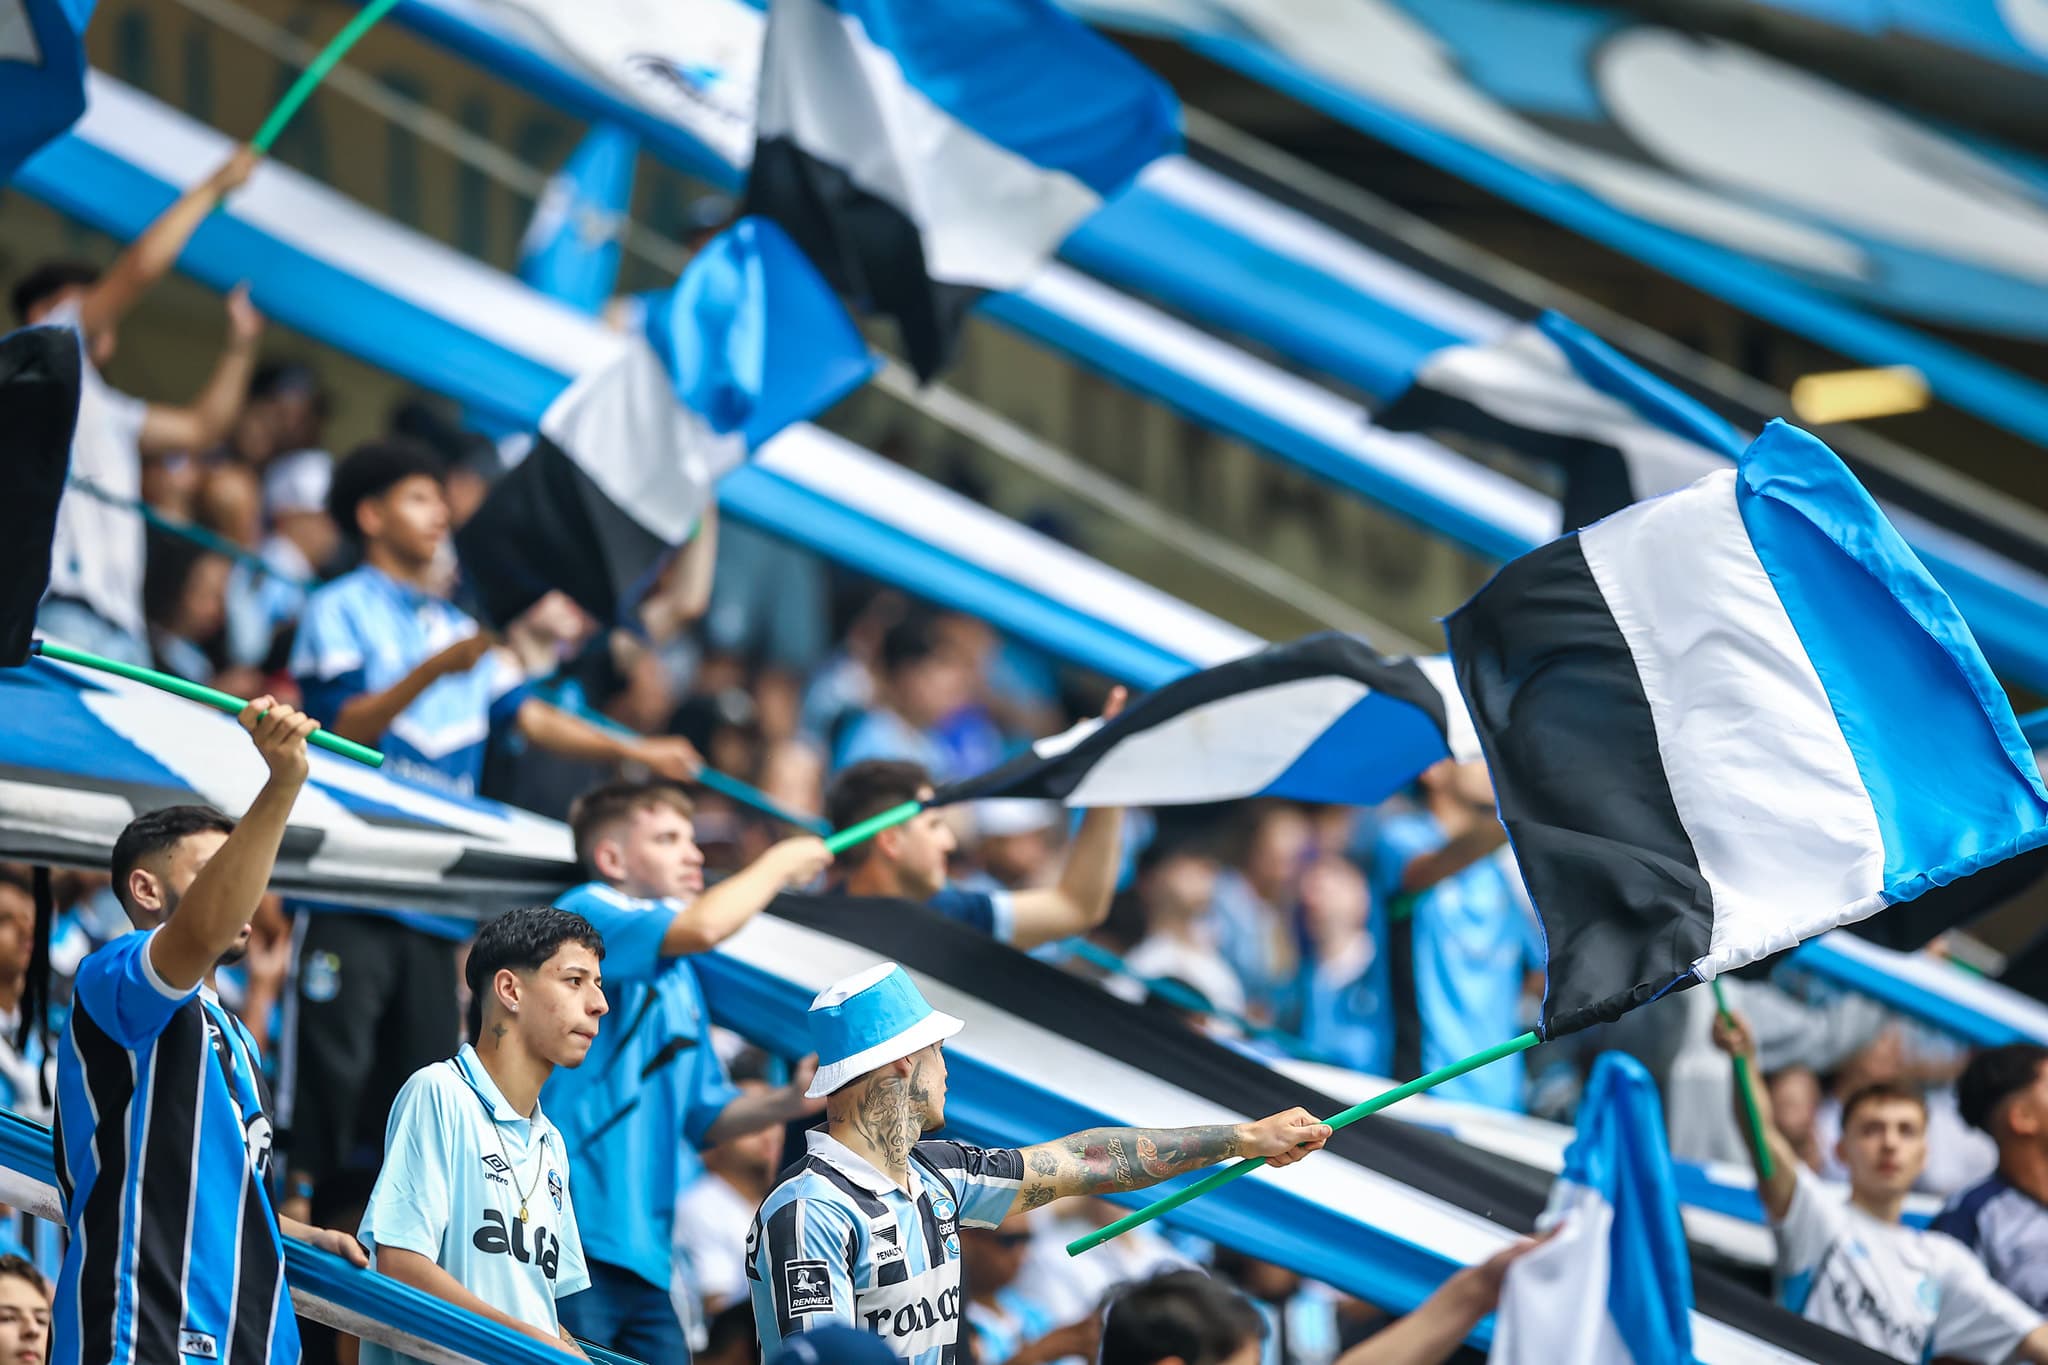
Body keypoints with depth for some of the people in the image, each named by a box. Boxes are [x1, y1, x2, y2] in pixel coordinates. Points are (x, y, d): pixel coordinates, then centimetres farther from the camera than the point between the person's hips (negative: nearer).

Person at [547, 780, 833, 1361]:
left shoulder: (679, 979, 23)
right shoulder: (585, 912, -3)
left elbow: (704, 1116, 25)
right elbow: (700, 926, -21)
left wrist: (789, 1101, 5)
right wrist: (779, 862, -4)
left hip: (647, 1248, 8)